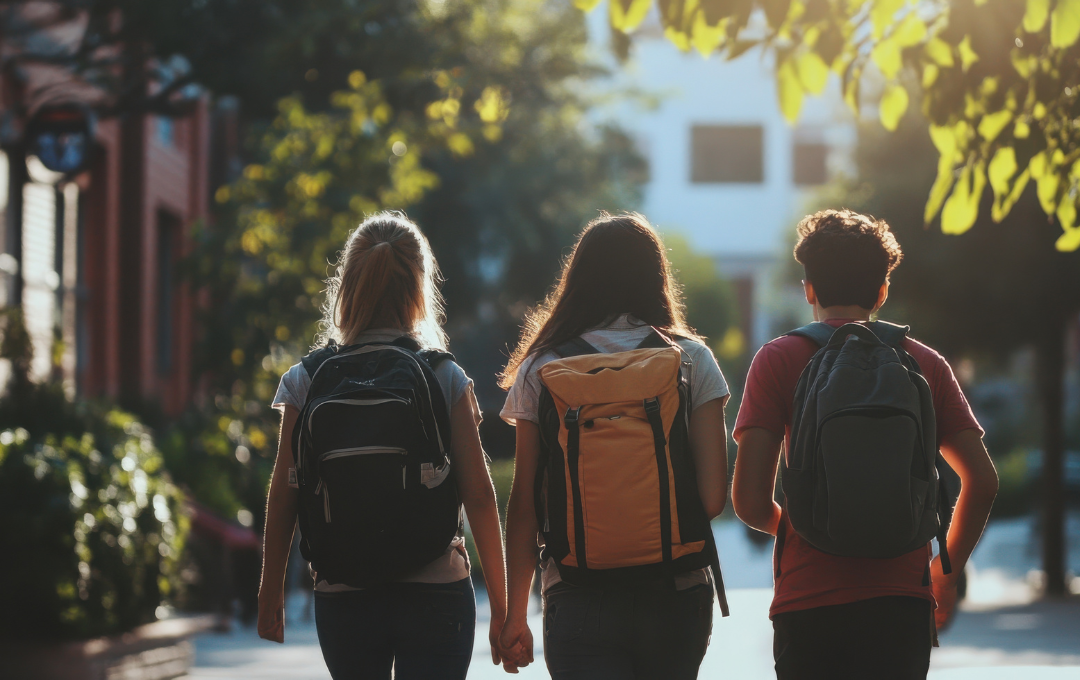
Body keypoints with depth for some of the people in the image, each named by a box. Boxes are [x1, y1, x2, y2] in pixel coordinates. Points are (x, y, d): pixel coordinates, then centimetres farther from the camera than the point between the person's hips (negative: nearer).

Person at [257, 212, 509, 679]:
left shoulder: (306, 382, 1)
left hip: (342, 596, 2)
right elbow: (478, 495, -5)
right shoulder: (446, 379, -3)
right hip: (436, 593, -2)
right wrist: (500, 606, 1)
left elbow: (283, 498, 1)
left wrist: (270, 595, 11)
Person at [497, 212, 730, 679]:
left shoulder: (542, 368, 2)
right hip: (676, 597, 1)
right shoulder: (691, 360, 2)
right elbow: (714, 496, -4)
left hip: (578, 600, -1)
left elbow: (523, 503, 1)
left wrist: (515, 615, 9)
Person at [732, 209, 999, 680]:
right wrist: (946, 572, 19)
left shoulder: (778, 360, 2)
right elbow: (982, 482, 5)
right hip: (903, 601, 2)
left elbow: (749, 501, -5)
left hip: (809, 604, -2)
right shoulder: (925, 363, 9)